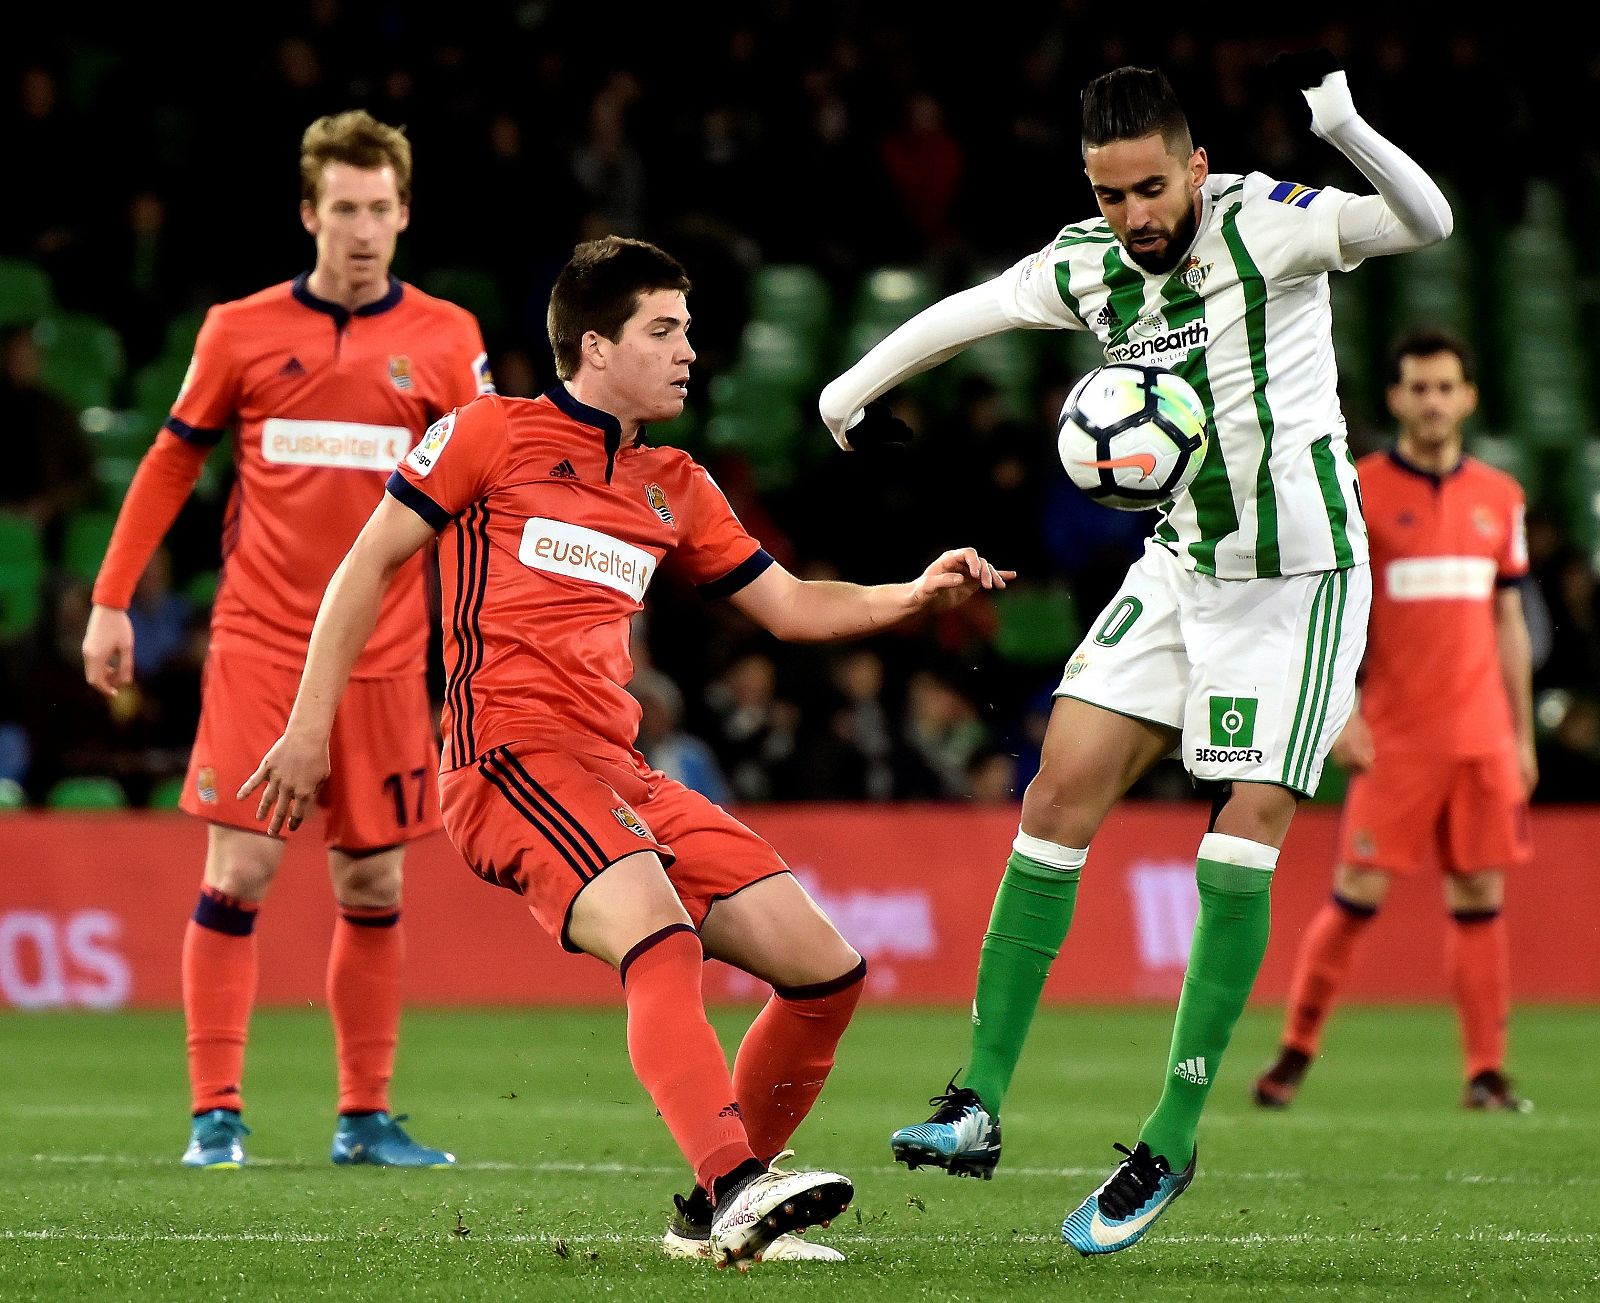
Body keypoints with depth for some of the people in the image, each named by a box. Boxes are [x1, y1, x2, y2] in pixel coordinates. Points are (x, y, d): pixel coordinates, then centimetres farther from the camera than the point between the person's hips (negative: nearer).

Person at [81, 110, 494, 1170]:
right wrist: (112, 601, 4)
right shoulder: (243, 330, 2)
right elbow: (172, 462, 9)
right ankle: (216, 1113, -3)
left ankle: (366, 1118, 13)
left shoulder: (446, 340, 3)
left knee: (373, 887, 5)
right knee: (240, 873, -8)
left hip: (384, 659, 1)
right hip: (258, 645, -1)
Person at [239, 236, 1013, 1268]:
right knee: (661, 936, -33)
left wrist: (911, 598, 8)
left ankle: (718, 1214, 10)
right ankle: (734, 1185, -46)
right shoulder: (493, 435, 5)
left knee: (828, 970, -1)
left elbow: (790, 605, 26)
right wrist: (311, 727, 2)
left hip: (621, 774, 8)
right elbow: (368, 566, 7)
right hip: (512, 756, -7)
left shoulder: (675, 490, 23)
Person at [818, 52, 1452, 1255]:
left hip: (1301, 579, -5)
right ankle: (982, 1103, -1)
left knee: (1244, 841, -11)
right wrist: (853, 390, 25)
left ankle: (1173, 1143, -2)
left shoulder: (1268, 227, -19)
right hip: (1178, 568, 5)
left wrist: (1342, 129, -49)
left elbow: (1424, 223, -32)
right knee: (1060, 795, -5)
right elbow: (960, 315, 16)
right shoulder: (1090, 265, -2)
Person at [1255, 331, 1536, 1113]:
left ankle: (1487, 1072, 5)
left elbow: (1508, 622, 16)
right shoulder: (1358, 491, -1)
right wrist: (1342, 712, -13)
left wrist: (1523, 735, 13)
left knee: (1481, 898, 2)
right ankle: (1295, 1053, 4)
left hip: (1482, 735, 4)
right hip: (1394, 735, -4)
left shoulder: (1499, 498, 11)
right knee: (1359, 893, -7)